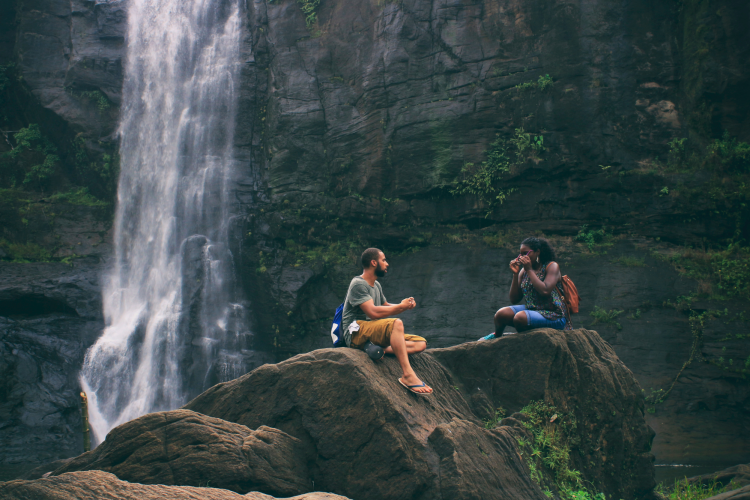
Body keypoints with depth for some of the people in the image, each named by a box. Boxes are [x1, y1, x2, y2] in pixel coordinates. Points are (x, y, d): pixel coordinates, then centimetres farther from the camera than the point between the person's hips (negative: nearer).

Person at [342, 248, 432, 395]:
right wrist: (401, 306, -10)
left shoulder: (376, 285, 21)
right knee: (396, 323, -36)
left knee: (420, 343, -6)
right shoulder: (358, 284, -9)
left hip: (373, 333, 9)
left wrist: (406, 305, 8)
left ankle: (381, 349, -27)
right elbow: (373, 312, -21)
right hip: (356, 333, -9)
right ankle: (408, 375, -41)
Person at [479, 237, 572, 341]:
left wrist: (530, 270, -17)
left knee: (520, 317, -31)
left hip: (553, 315, -6)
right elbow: (514, 299, 8)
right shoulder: (523, 270, 9)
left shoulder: (552, 266, -5)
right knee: (501, 314, -17)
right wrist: (515, 274, -2)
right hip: (531, 309, 6)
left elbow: (545, 291, -24)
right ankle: (497, 335, 15)